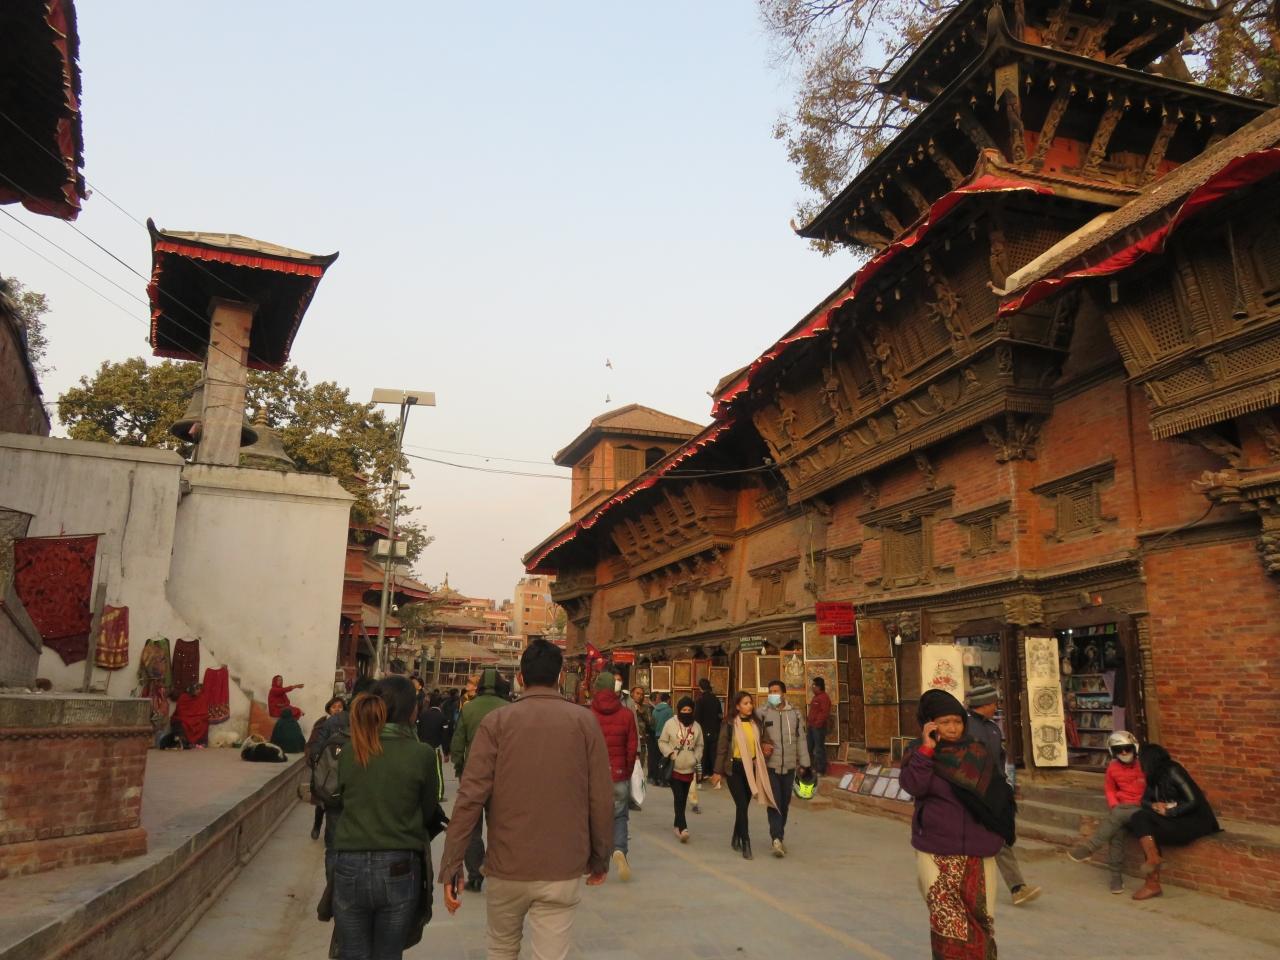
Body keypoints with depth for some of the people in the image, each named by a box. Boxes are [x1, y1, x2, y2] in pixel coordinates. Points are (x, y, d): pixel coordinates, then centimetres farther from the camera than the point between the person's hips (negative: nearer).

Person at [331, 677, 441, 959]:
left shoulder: (348, 755, -1)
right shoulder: (421, 754, -10)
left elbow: (347, 803, 7)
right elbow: (429, 814, 0)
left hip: (349, 867, 2)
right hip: (398, 869, -2)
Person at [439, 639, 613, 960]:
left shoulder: (496, 722, -4)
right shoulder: (584, 721, -3)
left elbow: (470, 797, -10)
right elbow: (601, 799, -4)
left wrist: (450, 865, -4)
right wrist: (600, 858, 8)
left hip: (507, 866, 1)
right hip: (564, 870, -1)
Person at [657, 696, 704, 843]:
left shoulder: (696, 726, 4)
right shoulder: (671, 723, -7)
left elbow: (699, 746, 14)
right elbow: (662, 742, -2)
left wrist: (697, 759, 1)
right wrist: (670, 753, -15)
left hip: (689, 768, 4)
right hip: (674, 768, -4)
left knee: (683, 799, 12)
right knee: (678, 798, -12)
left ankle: (678, 825, 26)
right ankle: (683, 828, -17)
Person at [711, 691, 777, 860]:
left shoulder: (756, 723, 5)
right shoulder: (730, 724, -8)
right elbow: (722, 748, -6)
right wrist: (718, 771, -6)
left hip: (751, 768, 5)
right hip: (735, 768, -5)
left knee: (744, 806, 12)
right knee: (742, 805, -10)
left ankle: (736, 838, 29)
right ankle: (746, 843, -5)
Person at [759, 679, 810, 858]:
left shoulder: (795, 714, 5)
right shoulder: (763, 714, -3)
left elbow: (801, 739, 8)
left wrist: (804, 763, 6)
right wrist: (762, 747, -15)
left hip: (789, 766, 3)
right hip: (770, 766, -3)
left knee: (785, 803, 11)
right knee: (774, 803, -10)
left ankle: (779, 837, 25)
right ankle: (777, 839, -13)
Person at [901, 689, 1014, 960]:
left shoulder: (977, 754, 6)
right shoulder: (919, 752, 0)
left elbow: (997, 796, 9)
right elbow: (913, 786, -16)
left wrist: (995, 836, 2)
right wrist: (926, 749, -20)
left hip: (977, 853, 3)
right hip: (936, 853, -2)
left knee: (981, 918, 6)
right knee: (948, 922, -9)